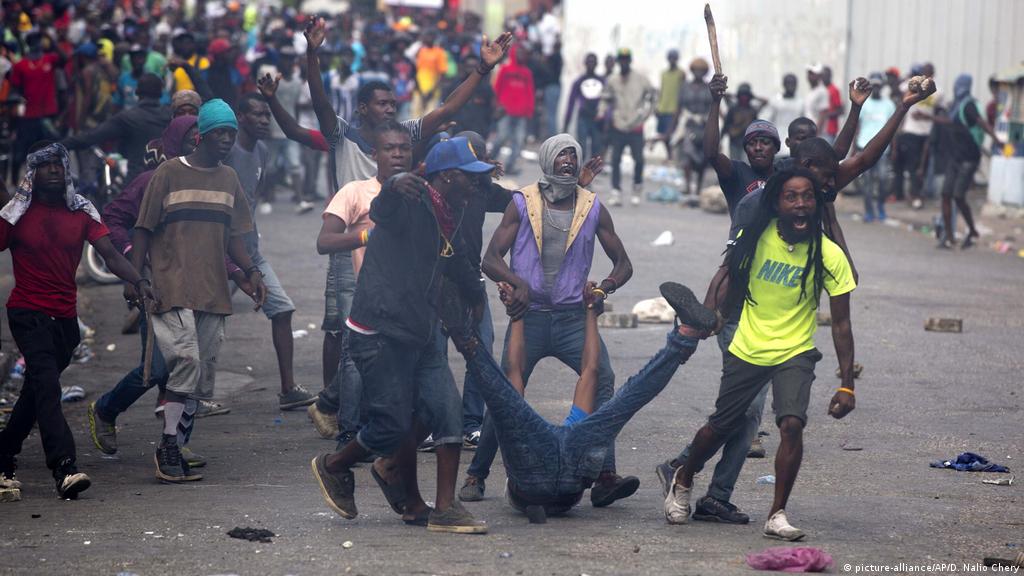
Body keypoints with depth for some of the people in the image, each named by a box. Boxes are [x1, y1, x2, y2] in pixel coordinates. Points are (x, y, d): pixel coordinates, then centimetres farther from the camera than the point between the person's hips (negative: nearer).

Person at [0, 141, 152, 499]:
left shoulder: (82, 211, 3)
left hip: (65, 317, 5)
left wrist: (137, 281, -23)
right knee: (47, 385, -19)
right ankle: (64, 469, -29)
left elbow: (110, 253, -7)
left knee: (36, 391, 14)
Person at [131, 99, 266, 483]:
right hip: (172, 288, -6)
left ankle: (175, 442, 12)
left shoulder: (228, 179, 15)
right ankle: (168, 447, -15)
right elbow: (143, 230, 0)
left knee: (203, 369, 3)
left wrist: (251, 271, 7)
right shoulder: (170, 173, -2)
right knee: (186, 359, -19)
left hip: (214, 291, 6)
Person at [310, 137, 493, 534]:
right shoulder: (412, 203, -12)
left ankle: (445, 508, -3)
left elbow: (460, 269, 32)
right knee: (393, 424, -5)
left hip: (420, 334, 8)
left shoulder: (448, 223, 16)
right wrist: (393, 187, -56)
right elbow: (381, 210, -36)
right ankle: (333, 467, 23)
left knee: (447, 410, -5)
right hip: (379, 332, -8)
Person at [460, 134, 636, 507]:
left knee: (604, 382, -20)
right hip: (529, 315, -1)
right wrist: (518, 283, -21)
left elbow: (623, 263, 13)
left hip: (573, 317, 1)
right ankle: (476, 475, 13)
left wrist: (608, 284, -10)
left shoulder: (593, 208, 8)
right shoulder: (522, 203, 3)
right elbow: (491, 259, -1)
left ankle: (605, 477, -22)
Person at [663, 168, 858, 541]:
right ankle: (683, 480, 42)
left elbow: (840, 323, -9)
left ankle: (777, 516, -11)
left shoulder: (829, 256, -14)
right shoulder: (755, 238, -10)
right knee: (720, 427, 11)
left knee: (792, 423, -23)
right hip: (746, 351, 1)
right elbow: (731, 282, 9)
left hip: (795, 353, -1)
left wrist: (846, 385, -11)